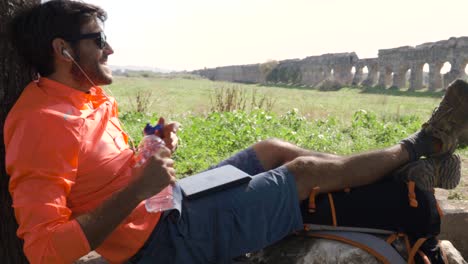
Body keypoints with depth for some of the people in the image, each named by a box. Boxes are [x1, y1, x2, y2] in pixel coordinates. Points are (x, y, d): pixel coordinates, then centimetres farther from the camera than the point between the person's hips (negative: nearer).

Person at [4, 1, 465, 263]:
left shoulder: (88, 98, 6)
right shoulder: (44, 125, -23)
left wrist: (155, 151, -1)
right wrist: (136, 191, -32)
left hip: (169, 205, 9)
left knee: (274, 149, 10)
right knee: (309, 172, -6)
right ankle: (419, 148, 17)